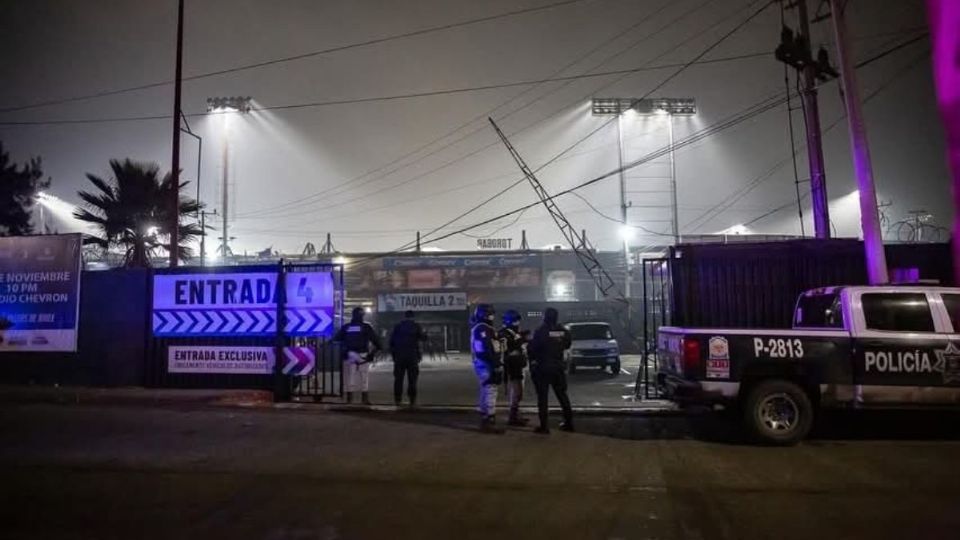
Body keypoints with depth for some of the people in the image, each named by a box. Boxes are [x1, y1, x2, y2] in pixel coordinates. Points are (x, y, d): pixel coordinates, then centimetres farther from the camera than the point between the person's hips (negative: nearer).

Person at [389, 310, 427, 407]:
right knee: (412, 379, 1)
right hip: (412, 356, -1)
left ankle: (397, 399, 3)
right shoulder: (416, 326, 1)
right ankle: (412, 400, -2)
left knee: (398, 379, 6)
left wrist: (393, 353, 10)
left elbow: (391, 341, 4)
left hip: (399, 356, 1)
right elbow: (423, 338, 0)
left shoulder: (397, 326, 6)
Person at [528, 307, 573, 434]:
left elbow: (532, 348, -13)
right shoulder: (564, 331, -2)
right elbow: (567, 345, 12)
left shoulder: (541, 332, -18)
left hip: (542, 368, -5)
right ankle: (569, 422, 22)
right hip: (558, 367, 5)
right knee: (562, 395, 16)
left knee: (542, 397, 1)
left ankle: (544, 426, 0)